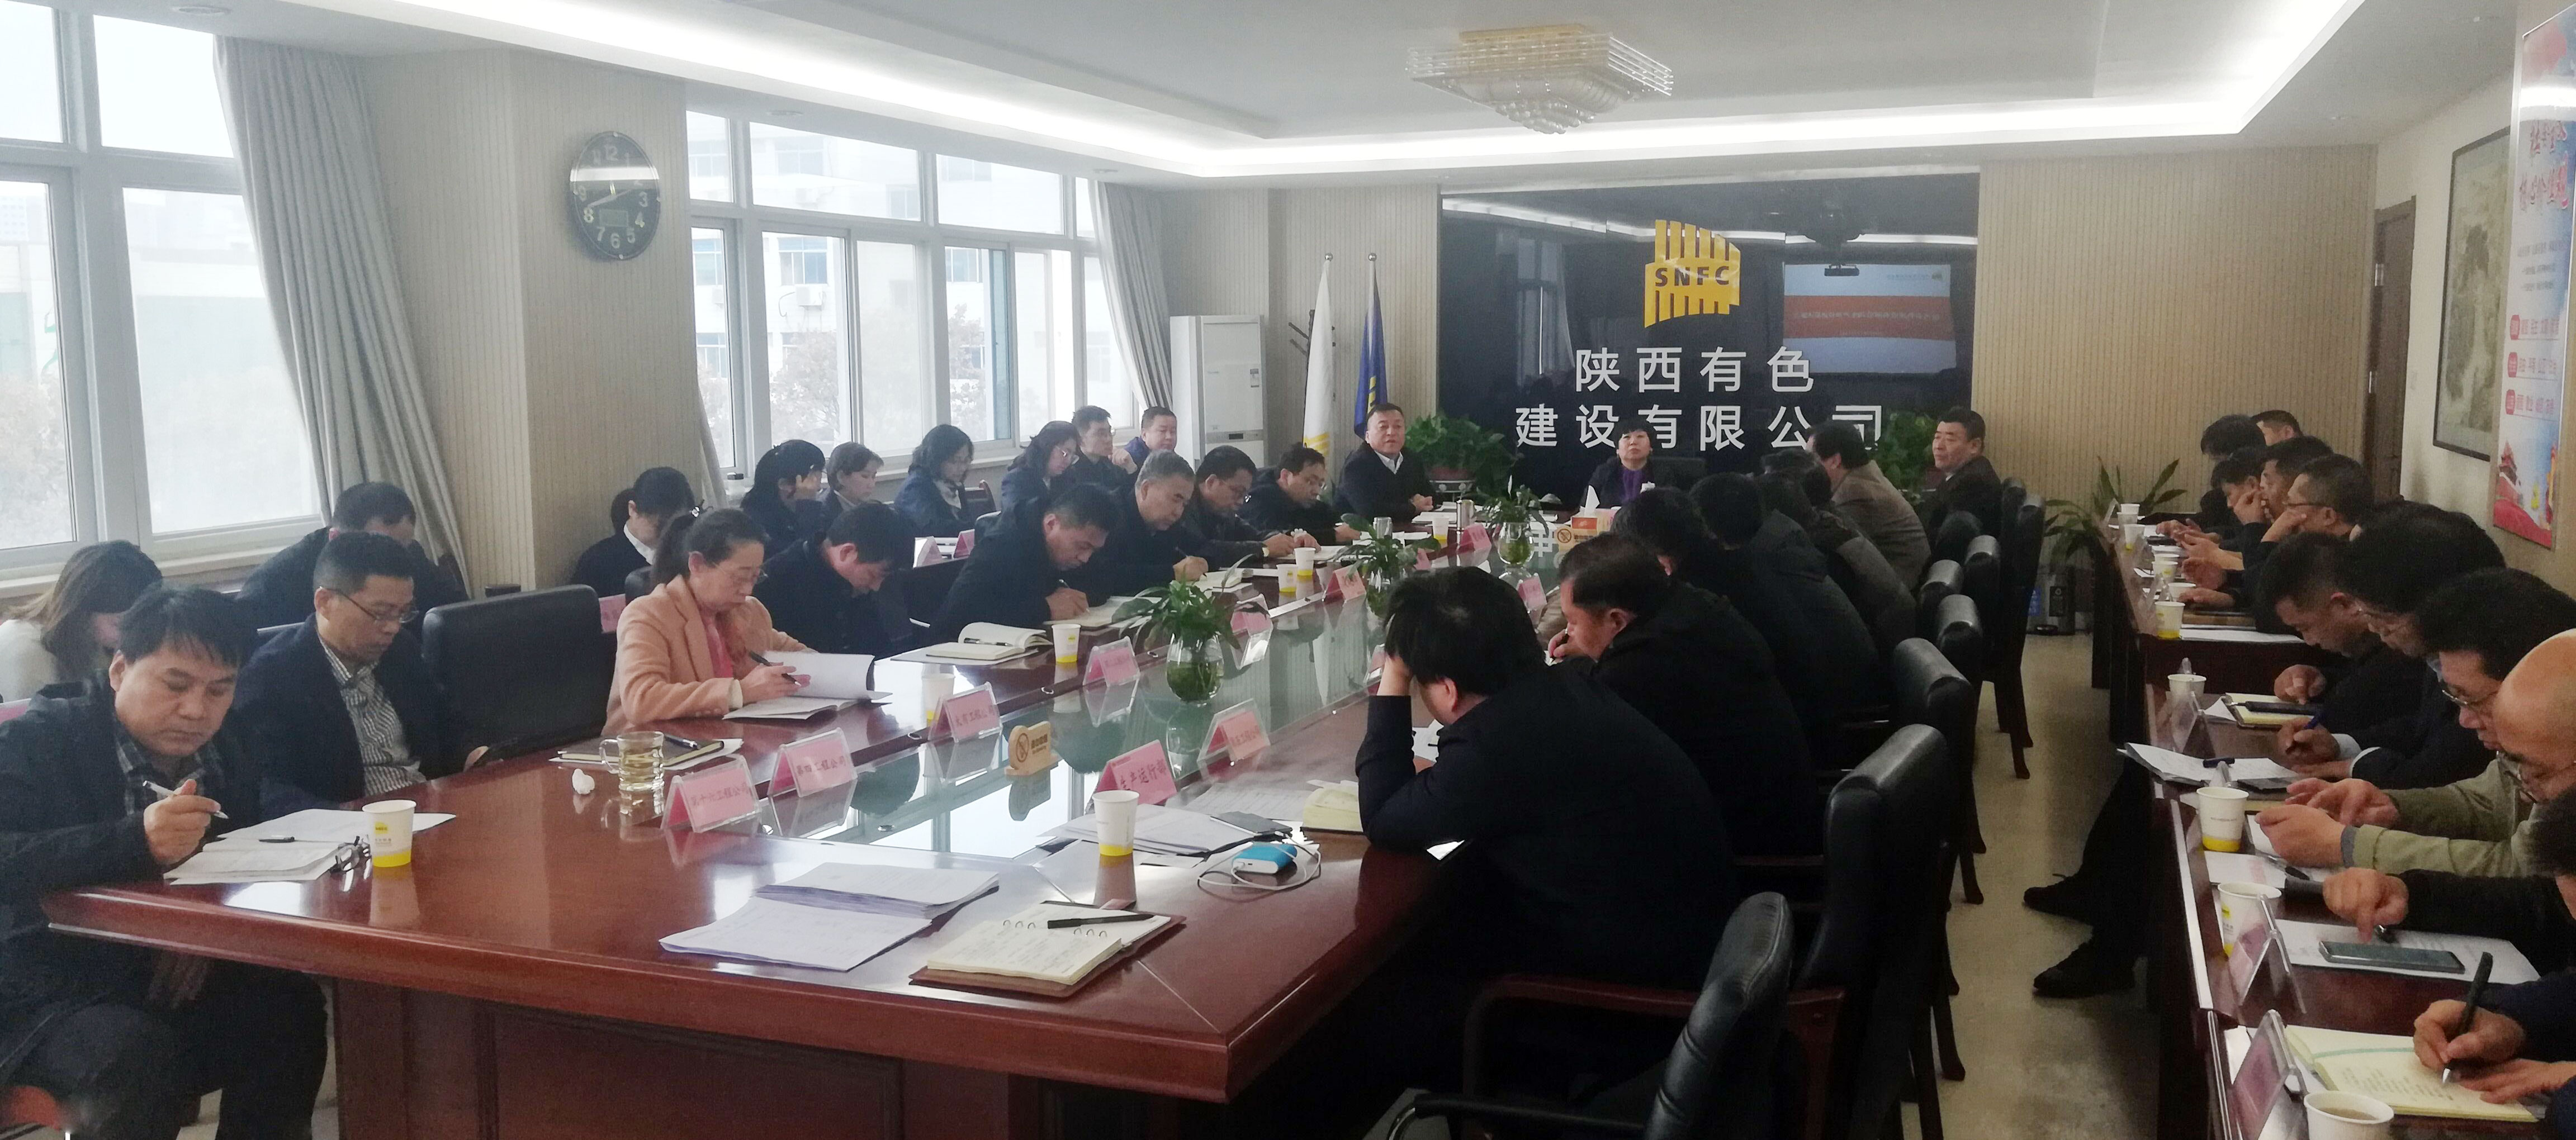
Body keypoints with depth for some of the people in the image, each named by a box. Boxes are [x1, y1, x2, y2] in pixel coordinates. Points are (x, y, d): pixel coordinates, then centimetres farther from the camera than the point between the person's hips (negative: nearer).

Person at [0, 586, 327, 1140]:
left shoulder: (231, 754, 8)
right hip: (51, 994, -4)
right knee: (140, 1058, -33)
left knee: (292, 1008, -23)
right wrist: (134, 842, -41)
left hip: (181, 983, 5)